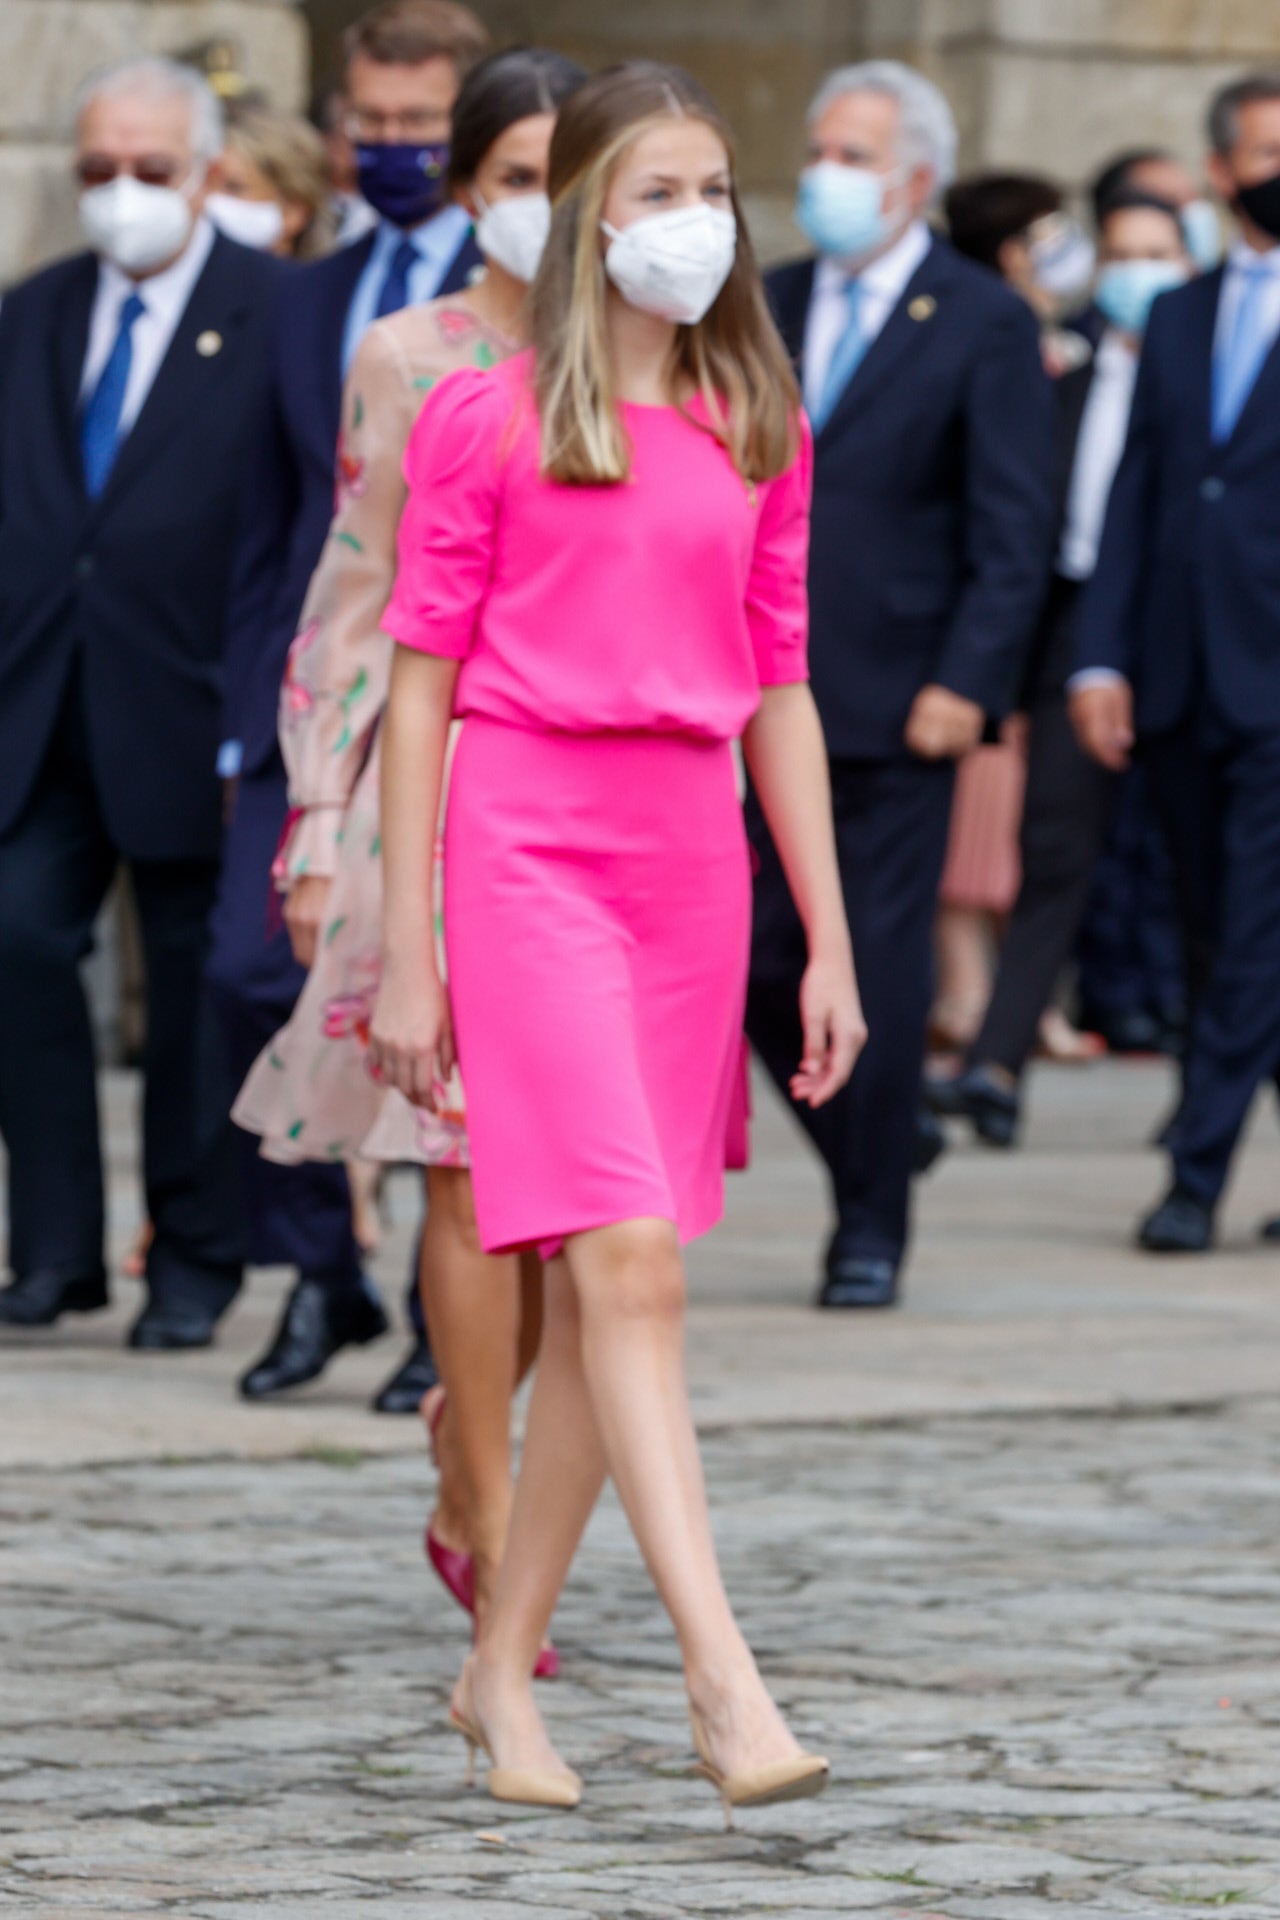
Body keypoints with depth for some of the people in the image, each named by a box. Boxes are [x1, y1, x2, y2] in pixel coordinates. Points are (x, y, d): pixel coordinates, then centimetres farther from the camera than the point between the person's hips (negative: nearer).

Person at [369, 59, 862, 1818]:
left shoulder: (757, 430, 11)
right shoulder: (486, 420, -1)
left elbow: (779, 689, 14)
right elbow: (422, 683, 0)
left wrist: (831, 941, 10)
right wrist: (405, 952, -4)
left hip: (694, 855, 5)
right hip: (529, 840, -5)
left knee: (594, 1292, 7)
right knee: (629, 1259, -15)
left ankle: (504, 1669, 17)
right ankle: (724, 1677, -22)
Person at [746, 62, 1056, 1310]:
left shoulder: (983, 326, -2)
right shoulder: (767, 308, 12)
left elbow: (1013, 534, -6)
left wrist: (966, 683, -16)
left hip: (898, 703, -4)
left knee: (879, 969, -3)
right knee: (756, 962, 3)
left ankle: (872, 1230, 6)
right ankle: (864, 1162, 23)